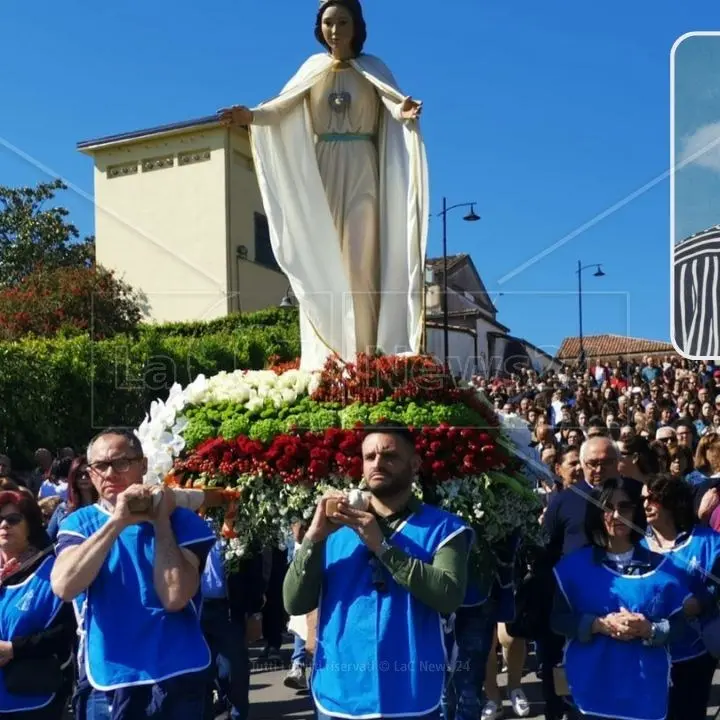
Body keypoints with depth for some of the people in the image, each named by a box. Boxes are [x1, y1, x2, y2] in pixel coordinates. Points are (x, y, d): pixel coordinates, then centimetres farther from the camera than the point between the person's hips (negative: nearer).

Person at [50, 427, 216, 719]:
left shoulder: (182, 521, -5)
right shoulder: (79, 523, 1)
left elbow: (175, 597, -16)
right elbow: (63, 586, -16)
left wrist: (160, 521, -14)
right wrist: (117, 521, -20)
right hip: (108, 683, 1)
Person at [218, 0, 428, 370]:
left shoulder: (372, 68, 8)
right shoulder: (313, 67, 11)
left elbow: (393, 104, -8)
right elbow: (283, 106, -1)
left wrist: (406, 111, -32)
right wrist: (251, 115, -20)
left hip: (360, 172, -2)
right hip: (321, 172, 2)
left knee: (359, 261, -7)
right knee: (321, 262, -2)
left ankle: (363, 356, -9)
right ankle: (324, 359, 0)